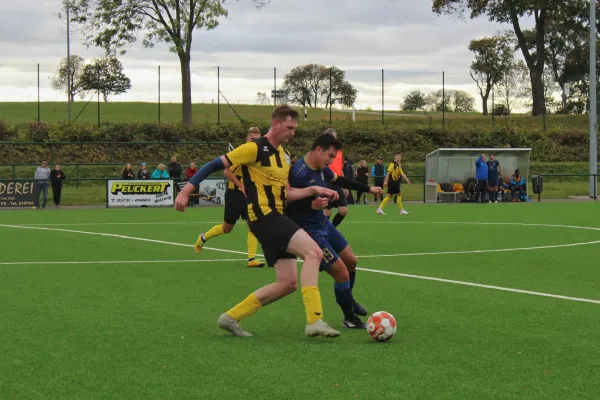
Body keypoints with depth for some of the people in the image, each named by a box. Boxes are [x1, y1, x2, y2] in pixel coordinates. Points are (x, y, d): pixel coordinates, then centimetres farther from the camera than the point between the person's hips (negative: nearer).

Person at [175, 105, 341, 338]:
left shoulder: (283, 155, 17)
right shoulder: (255, 149, -9)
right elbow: (216, 165, -10)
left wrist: (314, 190, 6)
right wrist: (186, 190, -15)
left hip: (276, 218, 9)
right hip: (264, 216, -9)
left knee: (288, 283, 5)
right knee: (313, 252, -23)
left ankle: (231, 318, 13)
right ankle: (314, 322, -27)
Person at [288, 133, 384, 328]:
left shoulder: (321, 168, 0)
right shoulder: (298, 174, -27)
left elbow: (338, 180, 20)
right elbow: (288, 207, -27)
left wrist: (368, 188, 25)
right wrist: (312, 205, -40)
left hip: (323, 224, 9)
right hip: (309, 231, -9)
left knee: (351, 261, 19)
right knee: (342, 273, -7)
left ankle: (347, 298, 46)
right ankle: (349, 317, 13)